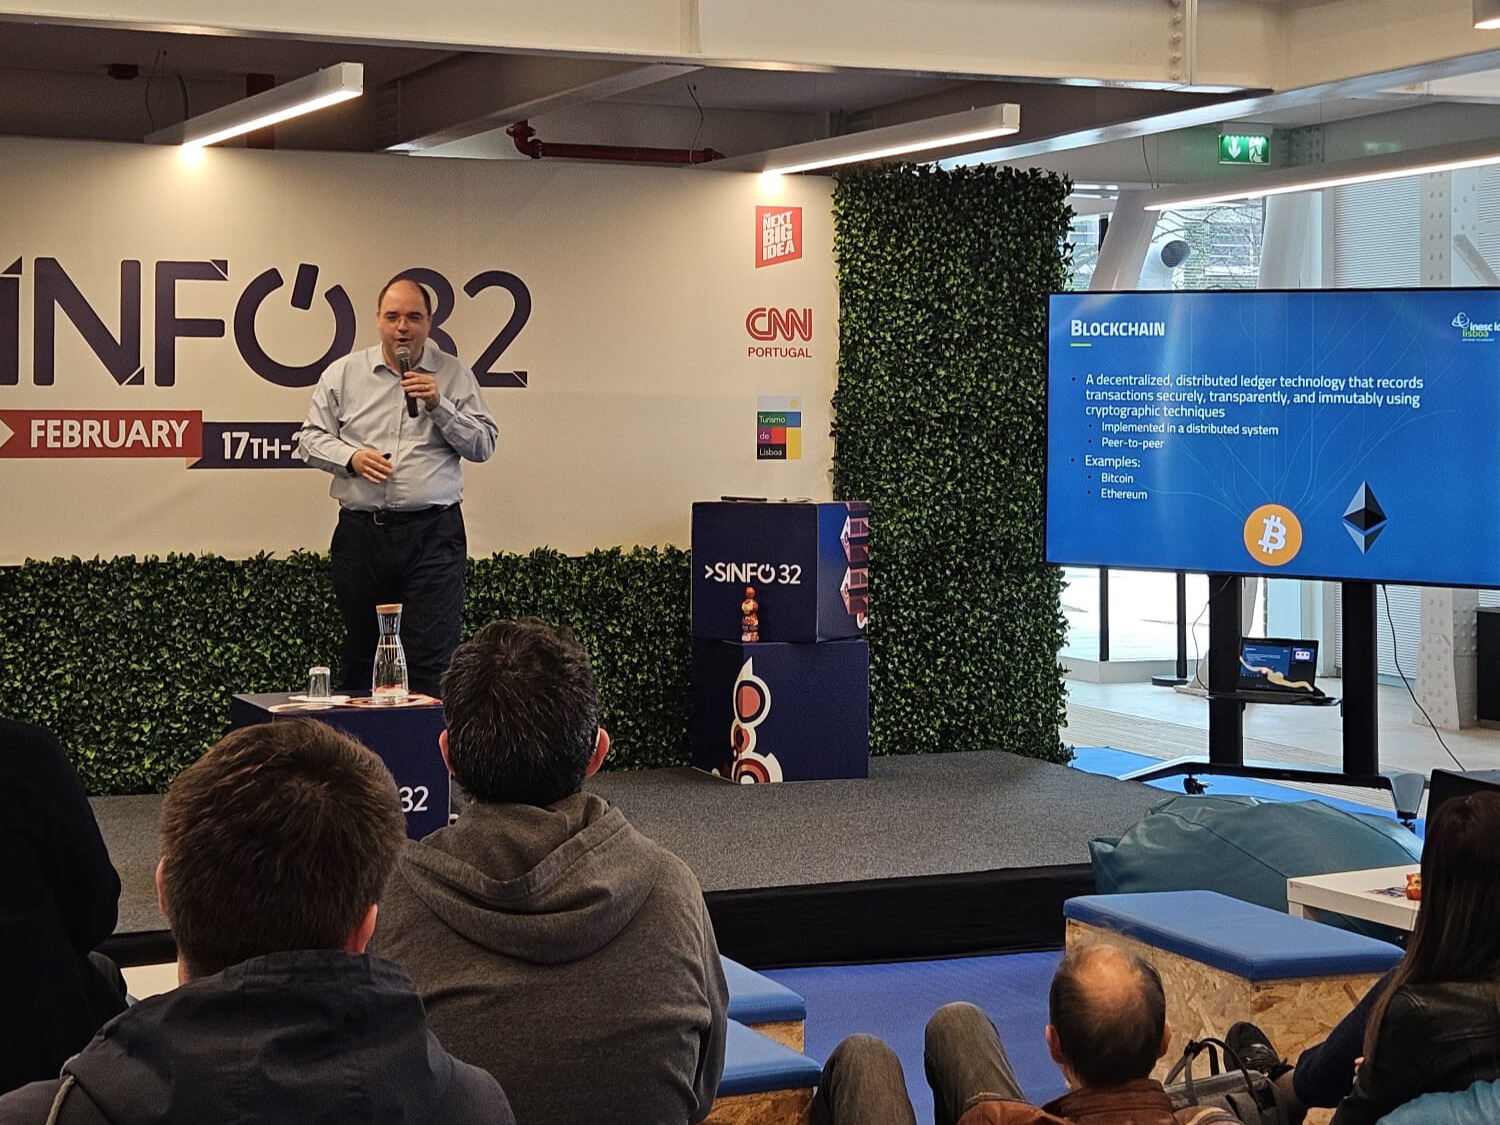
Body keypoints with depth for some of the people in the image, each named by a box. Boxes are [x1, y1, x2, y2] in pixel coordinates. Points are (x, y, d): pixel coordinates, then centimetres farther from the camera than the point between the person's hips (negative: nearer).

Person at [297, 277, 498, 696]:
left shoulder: (455, 376, 7)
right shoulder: (343, 373, 10)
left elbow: (484, 445, 3)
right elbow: (311, 440, 9)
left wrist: (439, 406, -10)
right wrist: (351, 457, -9)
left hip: (433, 534, -2)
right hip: (360, 532, 2)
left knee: (430, 660, -8)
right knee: (360, 657, 9)